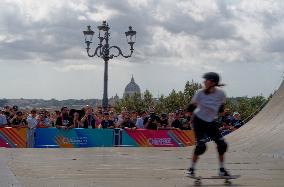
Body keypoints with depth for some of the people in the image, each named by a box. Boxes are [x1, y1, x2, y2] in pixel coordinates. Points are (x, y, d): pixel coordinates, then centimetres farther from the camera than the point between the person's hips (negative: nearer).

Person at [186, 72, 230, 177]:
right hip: (198, 121, -3)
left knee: (222, 144, -2)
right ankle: (191, 169, -2)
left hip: (211, 122, 3)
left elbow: (221, 108, 5)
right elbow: (191, 107, -5)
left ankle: (222, 170, 14)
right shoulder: (200, 93, -17)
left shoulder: (221, 94, -13)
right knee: (201, 145, -17)